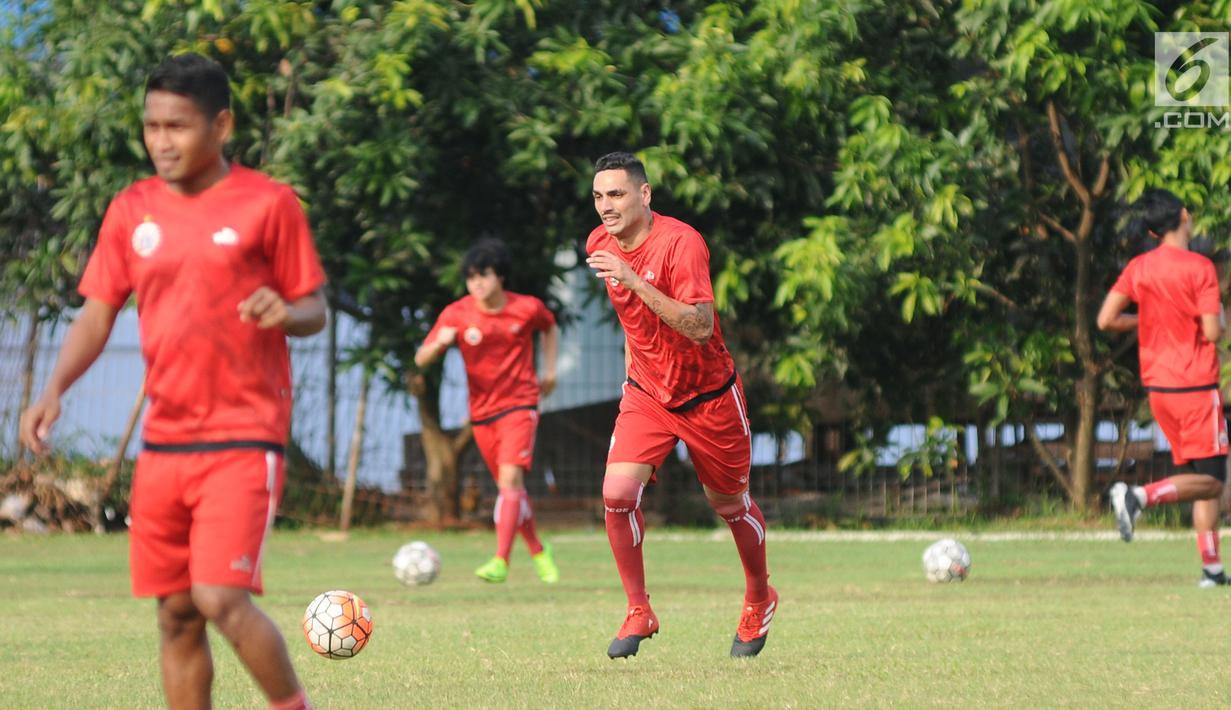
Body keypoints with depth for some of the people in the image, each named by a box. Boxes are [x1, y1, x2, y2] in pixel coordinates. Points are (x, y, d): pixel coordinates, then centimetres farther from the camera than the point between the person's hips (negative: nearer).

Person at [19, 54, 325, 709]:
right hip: (163, 441, 5)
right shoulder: (131, 210, 8)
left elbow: (315, 310, 2)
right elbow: (97, 315, 10)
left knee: (222, 598, -17)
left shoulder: (268, 204, -3)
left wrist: (285, 311, -22)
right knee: (175, 614, 6)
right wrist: (53, 391, -6)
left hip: (243, 438, -5)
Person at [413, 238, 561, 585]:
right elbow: (421, 359, -8)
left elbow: (550, 328, 19)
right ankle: (538, 551, 32)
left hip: (519, 403, -3)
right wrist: (440, 342, -29)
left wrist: (550, 369, 11)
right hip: (482, 410, 3)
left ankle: (501, 561, -25)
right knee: (510, 487, 11)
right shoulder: (456, 314, -6)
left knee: (510, 477, -20)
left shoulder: (527, 308, -6)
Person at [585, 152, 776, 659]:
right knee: (617, 493, -17)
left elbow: (700, 327, -34)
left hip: (709, 396, -4)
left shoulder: (681, 242, -24)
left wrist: (634, 280, -39)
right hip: (646, 393, 4)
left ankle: (759, 600, 38)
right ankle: (638, 612, -2)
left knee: (730, 505, 12)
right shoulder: (599, 244, -3)